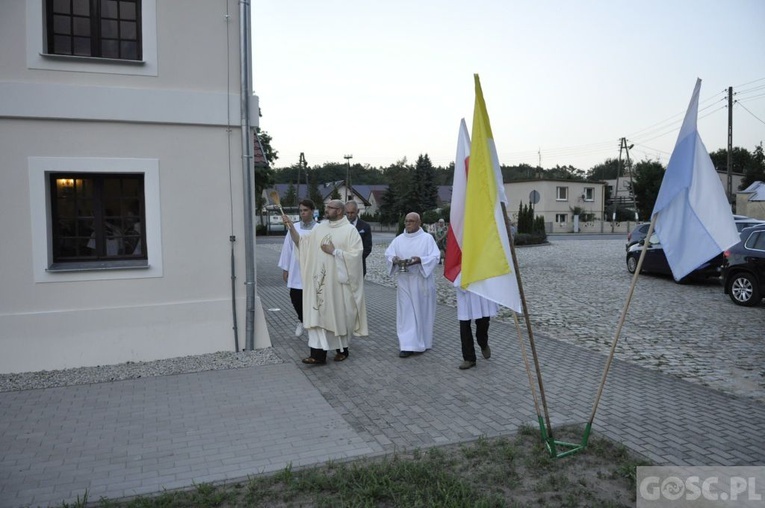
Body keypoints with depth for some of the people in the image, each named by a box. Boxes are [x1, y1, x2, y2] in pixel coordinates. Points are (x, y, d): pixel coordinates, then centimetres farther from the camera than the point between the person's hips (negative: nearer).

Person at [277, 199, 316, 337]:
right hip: (296, 272, 3)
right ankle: (301, 320, 34)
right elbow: (287, 248, 6)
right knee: (296, 298, 6)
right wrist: (285, 269, 6)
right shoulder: (294, 228, 3)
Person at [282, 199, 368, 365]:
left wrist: (334, 251, -16)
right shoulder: (320, 227, 10)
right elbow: (301, 242, 9)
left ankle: (342, 349, 25)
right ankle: (318, 354, 1)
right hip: (320, 280, 5)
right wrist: (291, 226, -3)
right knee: (318, 314, 0)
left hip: (338, 281, -5)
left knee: (340, 314, 6)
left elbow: (355, 255, -13)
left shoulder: (350, 230, -6)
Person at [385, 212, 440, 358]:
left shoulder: (427, 238, -3)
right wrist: (394, 259, -20)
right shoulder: (398, 239, 7)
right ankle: (408, 345, 1)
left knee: (422, 311, 7)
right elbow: (388, 254, 3)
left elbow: (435, 257, -10)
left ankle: (422, 342, 24)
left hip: (422, 281, -3)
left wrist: (420, 260, -26)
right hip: (404, 282, 3)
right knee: (405, 312, 0)